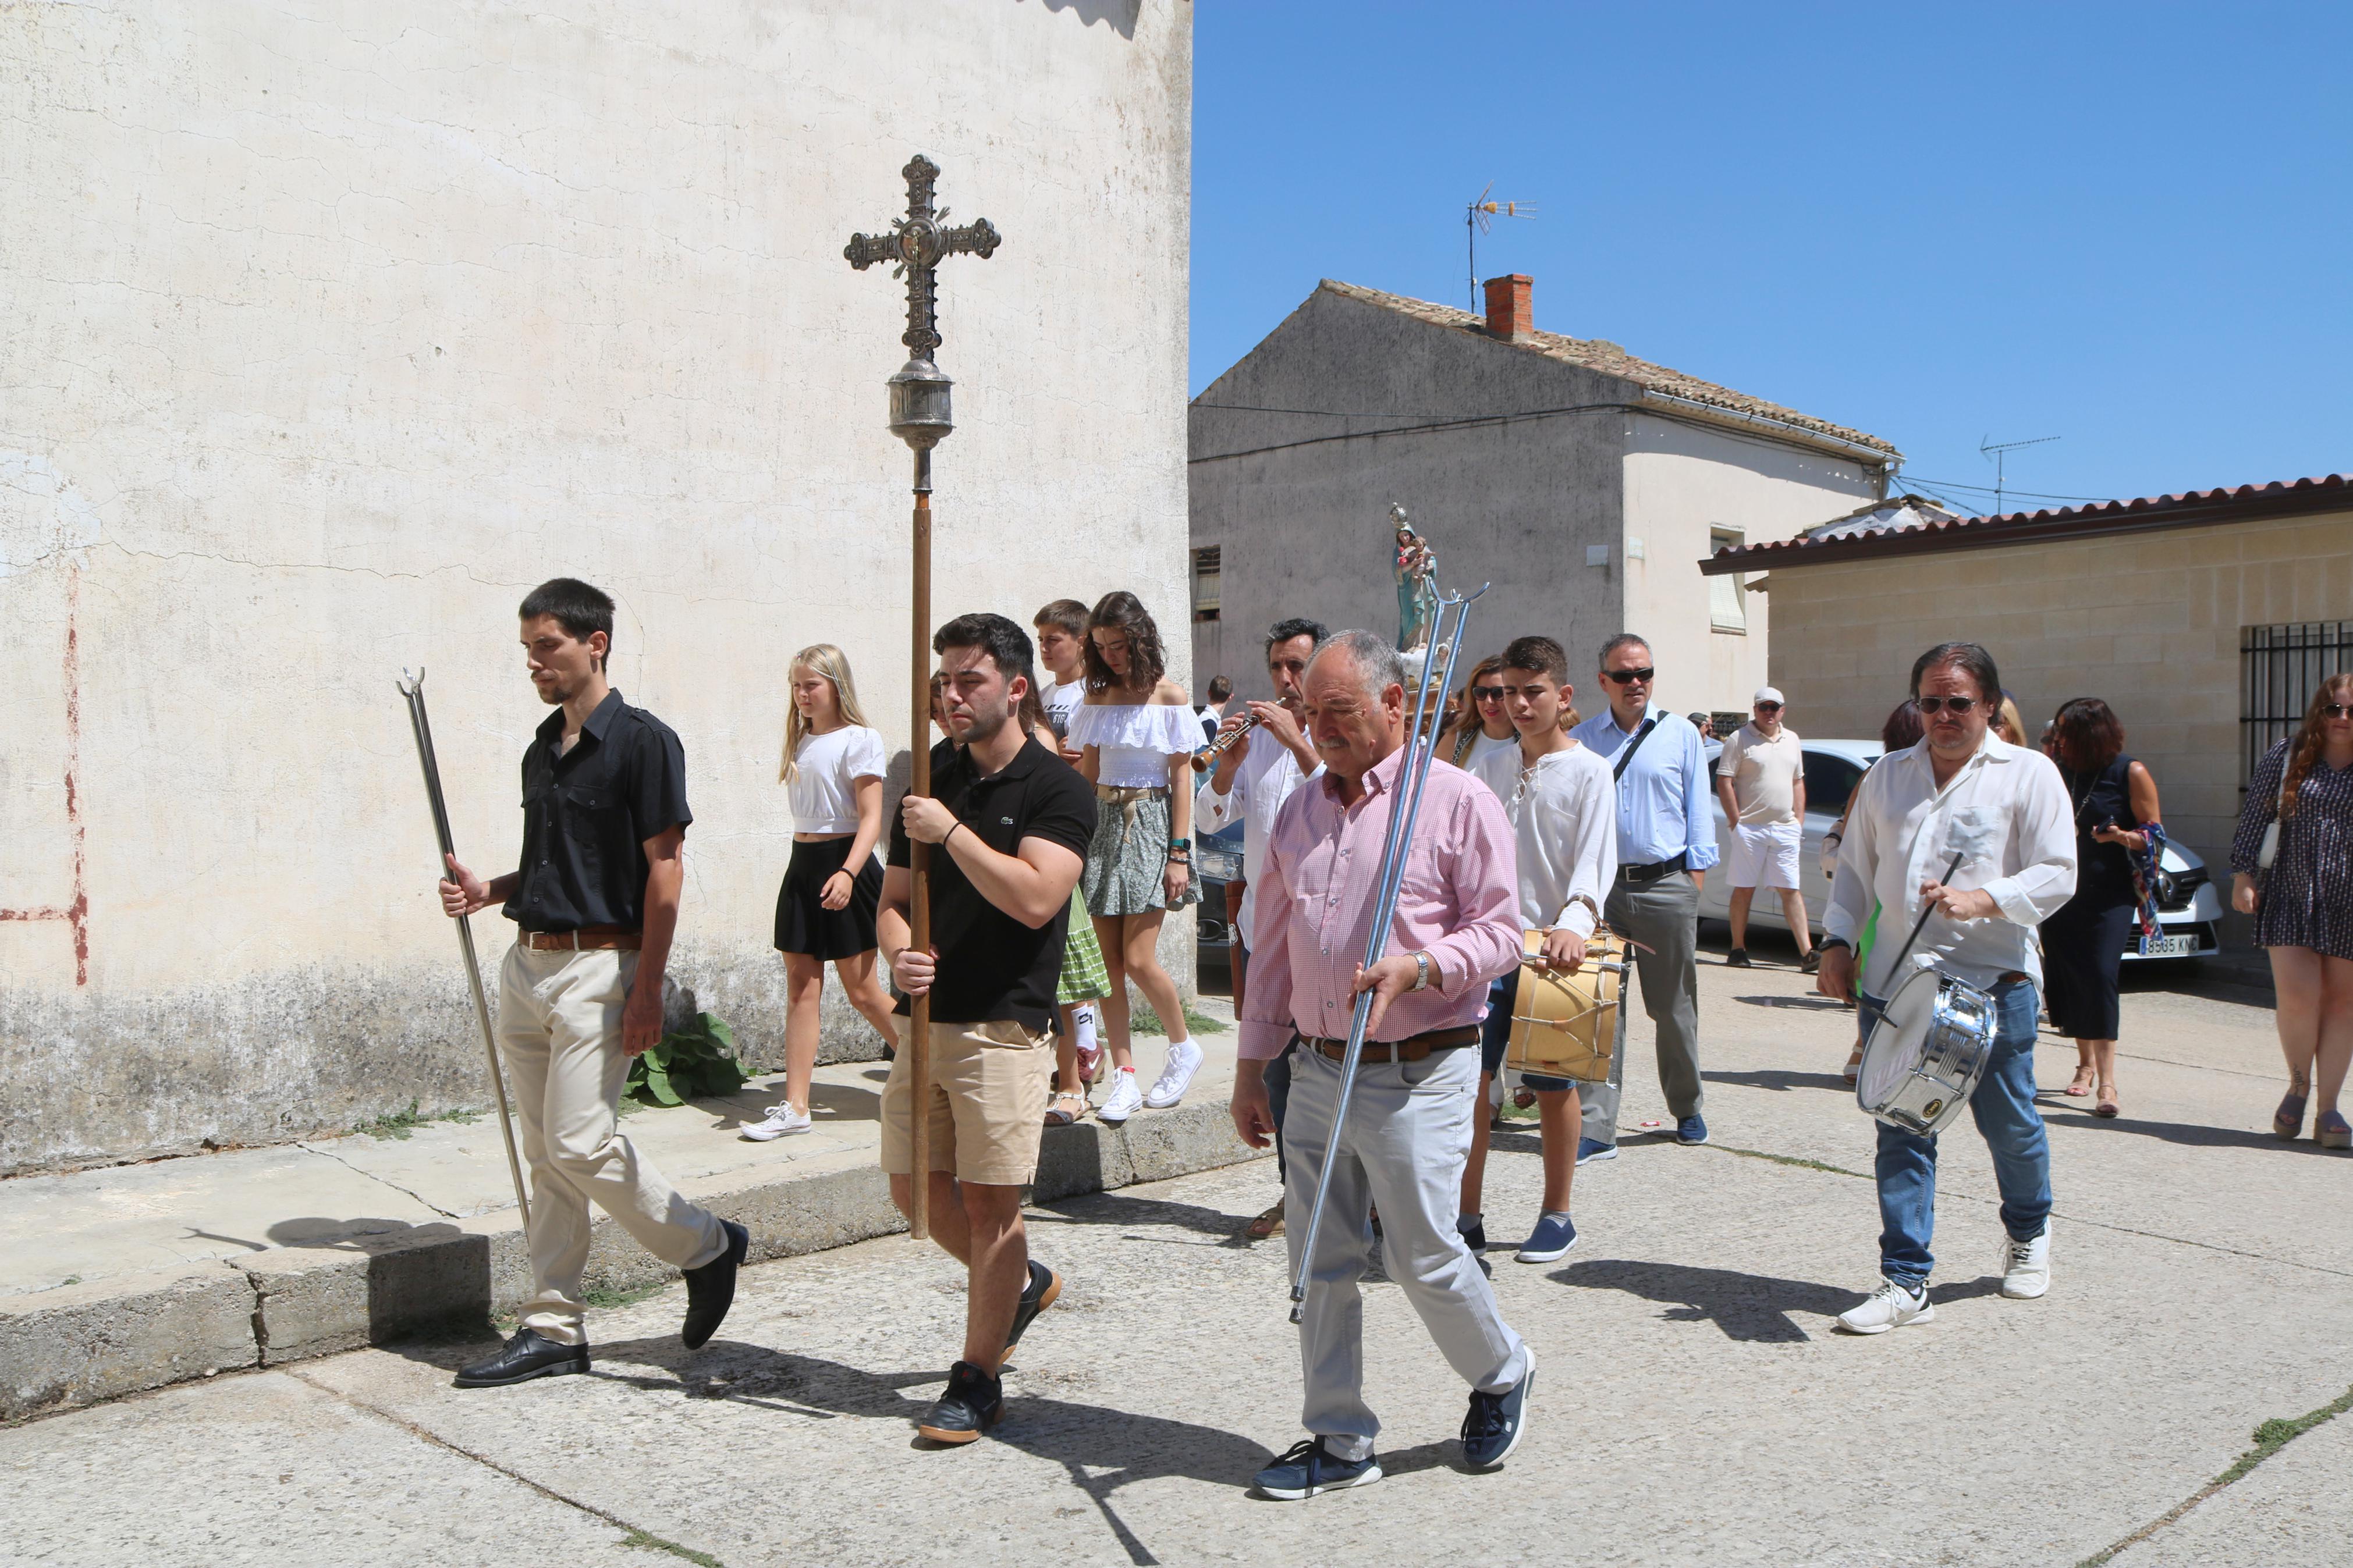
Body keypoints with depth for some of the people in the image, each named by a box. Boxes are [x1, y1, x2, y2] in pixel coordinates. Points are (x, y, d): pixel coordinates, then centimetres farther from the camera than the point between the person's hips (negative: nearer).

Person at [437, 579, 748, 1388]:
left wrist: (647, 992, -18)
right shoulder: (542, 751, 14)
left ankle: (708, 1245, 11)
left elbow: (664, 871, -14)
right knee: (545, 1153, 10)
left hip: (599, 966, -8)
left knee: (581, 1143, -11)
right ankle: (554, 1328, 17)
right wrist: (488, 890, 3)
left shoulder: (643, 741, -10)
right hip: (527, 961, 8)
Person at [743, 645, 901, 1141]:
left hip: (844, 864, -7)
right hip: (802, 865, 7)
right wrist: (810, 868, 19)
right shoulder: (800, 742, 14)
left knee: (862, 991, -1)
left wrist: (847, 872, -28)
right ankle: (795, 1106, 5)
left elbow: (871, 818, -15)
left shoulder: (859, 741, -9)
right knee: (800, 989, 3)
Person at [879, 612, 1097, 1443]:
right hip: (924, 1017, 6)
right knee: (915, 1189, 12)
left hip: (1005, 1024, -6)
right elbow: (894, 898, 13)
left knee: (989, 1200, -1)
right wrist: (900, 952, -8)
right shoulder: (930, 779, 11)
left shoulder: (1057, 790, -7)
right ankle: (1021, 1282, 37)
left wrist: (952, 831, -18)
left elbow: (1034, 898, -22)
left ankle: (977, 1380, 13)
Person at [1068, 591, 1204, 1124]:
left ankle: (1183, 1048, 14)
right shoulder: (1098, 696, 10)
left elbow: (1182, 777, -5)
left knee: (1138, 961, -10)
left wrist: (1180, 854, -9)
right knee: (1109, 961, 1)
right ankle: (1125, 1076, 7)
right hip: (1102, 822, 5)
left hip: (1150, 822, -5)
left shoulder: (1168, 695, -3)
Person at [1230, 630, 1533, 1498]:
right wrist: (1252, 1065, 15)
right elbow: (1272, 948, 16)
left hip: (1416, 1075, -6)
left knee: (1424, 1255, 0)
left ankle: (1501, 1373, 30)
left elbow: (1499, 931, -6)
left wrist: (1418, 967, -24)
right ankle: (1338, 1439, 21)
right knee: (1320, 1263, 8)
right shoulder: (1300, 810, 12)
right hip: (1315, 1069, 6)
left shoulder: (1458, 801, -6)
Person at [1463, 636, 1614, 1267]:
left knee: (1553, 1086, 6)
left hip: (1555, 951, -4)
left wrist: (1574, 922, -28)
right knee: (1469, 1078, -1)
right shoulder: (1492, 765, 13)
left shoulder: (1588, 771, -3)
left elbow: (1596, 861, -13)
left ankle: (1556, 1215, 20)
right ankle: (1467, 1217, 9)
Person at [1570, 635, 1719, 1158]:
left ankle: (1687, 1110, 26)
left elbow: (1698, 807, 8)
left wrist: (1696, 869, 1)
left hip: (1666, 885, 0)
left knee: (1674, 1007, 8)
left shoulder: (1681, 734, 6)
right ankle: (1596, 1129, -1)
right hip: (1601, 886, 1)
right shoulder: (1582, 739, 9)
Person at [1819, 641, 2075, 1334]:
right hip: (1892, 983, 3)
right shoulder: (1887, 776, 12)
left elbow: (2056, 875, -7)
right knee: (1901, 1134, 1)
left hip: (1995, 983, -3)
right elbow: (1854, 868, 18)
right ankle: (1905, 1282, 6)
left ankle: (2028, 1236, 40)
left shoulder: (2029, 774, 0)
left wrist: (1980, 900, -23)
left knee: (2009, 1126, 10)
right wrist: (1837, 942, 6)